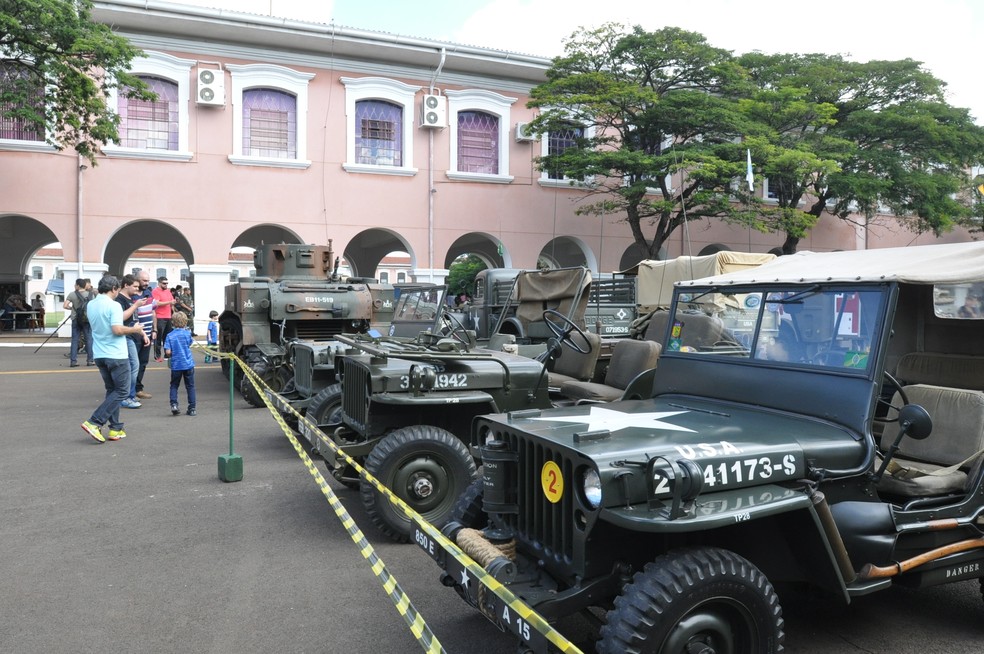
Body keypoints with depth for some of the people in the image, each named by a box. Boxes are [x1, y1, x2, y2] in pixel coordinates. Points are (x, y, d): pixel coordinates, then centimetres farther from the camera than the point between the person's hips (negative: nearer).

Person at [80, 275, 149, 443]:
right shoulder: (114, 305, -15)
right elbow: (117, 329, -24)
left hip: (99, 355, 8)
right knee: (122, 391, 2)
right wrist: (134, 329, -5)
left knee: (112, 390, 16)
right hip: (116, 355, -8)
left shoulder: (90, 305, 10)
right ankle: (94, 423, -7)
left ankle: (115, 429, 14)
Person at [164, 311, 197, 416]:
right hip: (188, 364, 0)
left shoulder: (170, 336, -6)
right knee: (190, 386, 8)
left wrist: (168, 356, 11)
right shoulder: (187, 333, -6)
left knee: (174, 385, 15)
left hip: (176, 365, 0)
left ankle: (174, 404, -1)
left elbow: (167, 352, -10)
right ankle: (192, 408, 10)